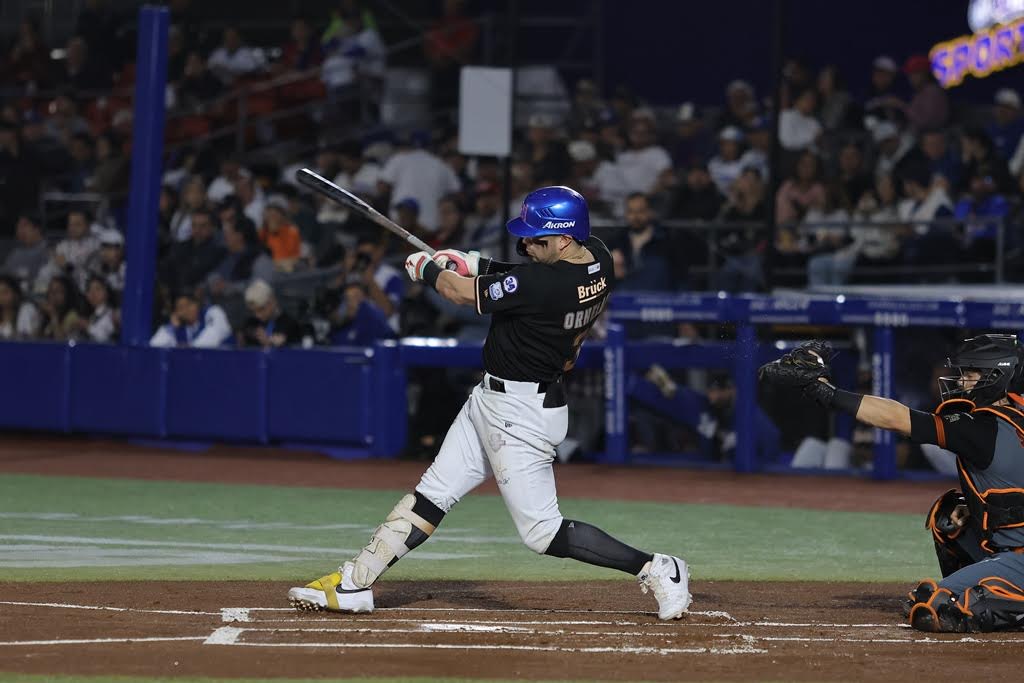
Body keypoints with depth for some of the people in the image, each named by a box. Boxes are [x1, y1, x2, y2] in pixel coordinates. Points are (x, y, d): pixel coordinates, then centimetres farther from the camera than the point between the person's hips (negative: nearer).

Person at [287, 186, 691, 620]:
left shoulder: (544, 285, -29)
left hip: (520, 412, -10)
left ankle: (656, 569, 2)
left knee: (543, 533, -5)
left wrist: (427, 268, 6)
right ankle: (354, 583, 17)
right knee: (432, 494, 12)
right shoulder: (598, 258, -3)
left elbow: (460, 293, -14)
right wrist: (483, 266, 10)